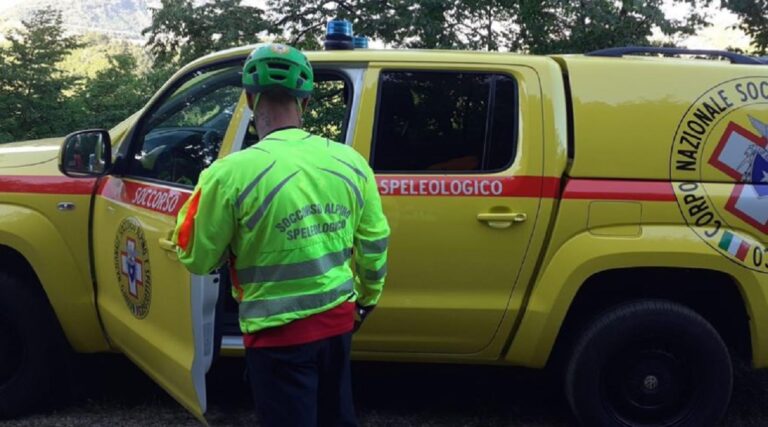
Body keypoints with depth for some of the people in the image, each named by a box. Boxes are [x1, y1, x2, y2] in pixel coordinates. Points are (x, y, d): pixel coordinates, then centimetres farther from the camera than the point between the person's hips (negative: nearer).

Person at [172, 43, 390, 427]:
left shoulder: (232, 173, -19)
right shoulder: (351, 163, -5)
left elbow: (197, 259, -8)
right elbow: (374, 244, 6)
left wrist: (199, 197, 8)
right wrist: (367, 298, 24)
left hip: (279, 333, -4)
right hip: (338, 321, 5)